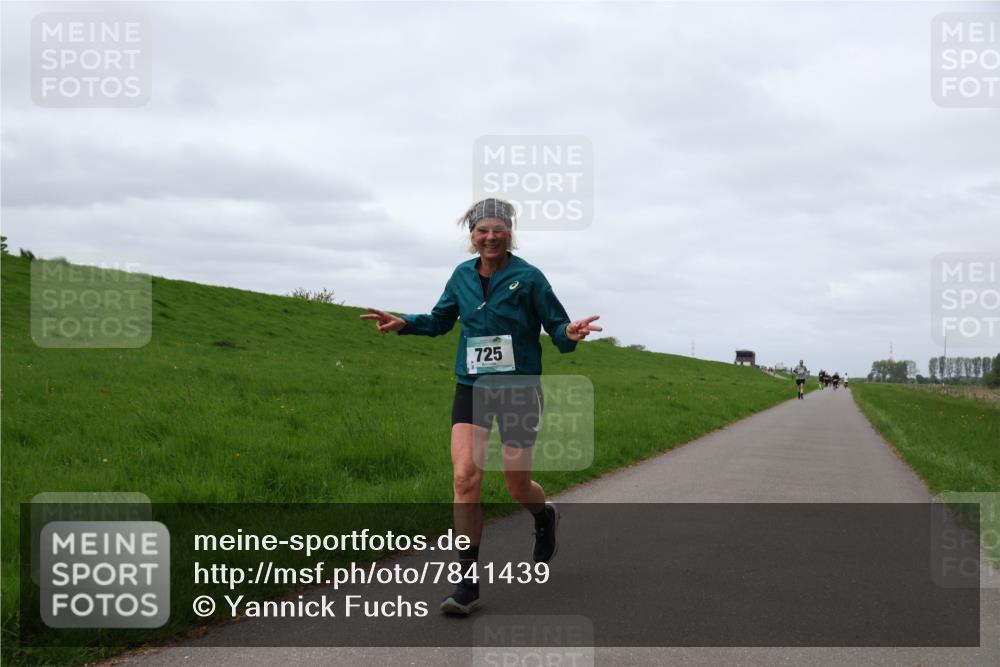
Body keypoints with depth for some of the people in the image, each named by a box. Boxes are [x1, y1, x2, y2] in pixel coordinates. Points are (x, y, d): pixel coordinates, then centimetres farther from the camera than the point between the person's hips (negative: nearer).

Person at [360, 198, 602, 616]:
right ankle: (468, 583, -6)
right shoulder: (463, 276, 5)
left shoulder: (528, 277, -8)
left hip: (518, 389, -3)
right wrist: (404, 323, 3)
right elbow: (441, 320, 19)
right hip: (471, 388, 3)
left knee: (517, 485, 4)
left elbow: (556, 325, -6)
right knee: (465, 476, -13)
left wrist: (570, 334, -28)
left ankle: (545, 518, 44)